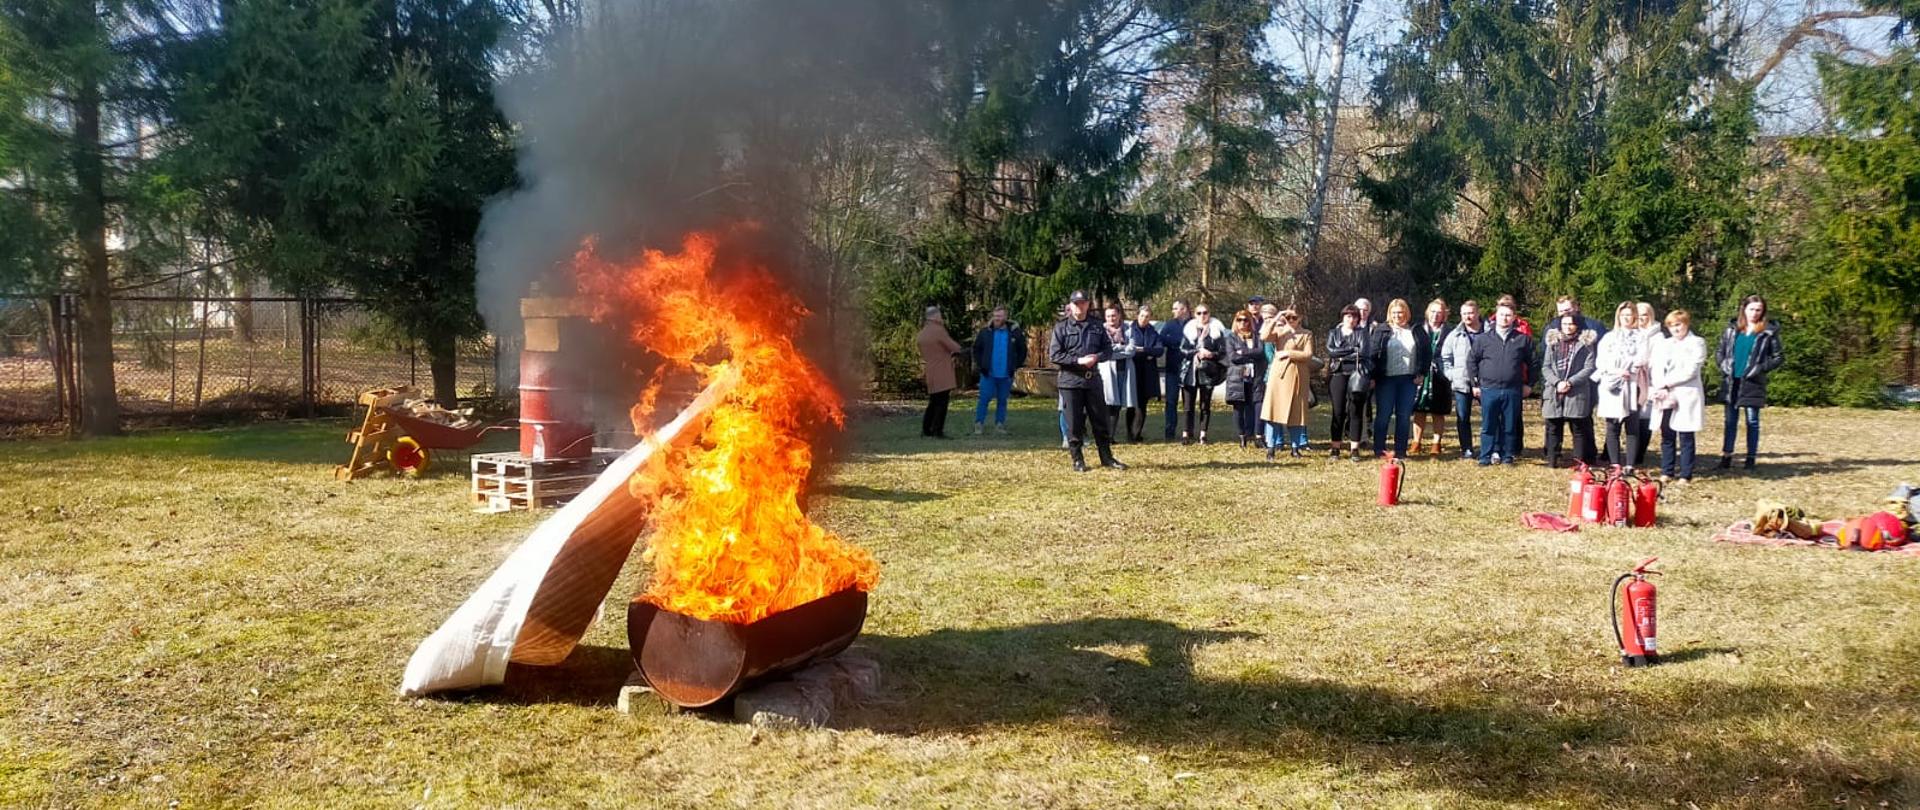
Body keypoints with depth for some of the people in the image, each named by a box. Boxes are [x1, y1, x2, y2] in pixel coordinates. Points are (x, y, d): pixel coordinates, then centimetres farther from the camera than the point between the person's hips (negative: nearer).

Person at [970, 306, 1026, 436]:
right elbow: (976, 349, 10)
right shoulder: (985, 332, -2)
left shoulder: (1014, 332, 0)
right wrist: (980, 364, 1)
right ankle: (979, 424, 4)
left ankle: (1000, 425, 17)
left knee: (1002, 401, 9)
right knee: (984, 399, -3)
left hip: (1006, 375, 1)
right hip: (988, 374, -1)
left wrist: (1016, 365, 4)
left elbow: (1022, 350, 12)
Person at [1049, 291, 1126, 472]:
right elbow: (1054, 355, -8)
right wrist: (1078, 360, -16)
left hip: (1093, 379, 3)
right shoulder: (1061, 327, -1)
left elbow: (1108, 350, 10)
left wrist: (1096, 357, -11)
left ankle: (1106, 457, 17)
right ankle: (1077, 460, 10)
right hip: (1070, 380, -3)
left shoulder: (1097, 327, 10)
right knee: (1074, 422, 1)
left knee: (1101, 420, 7)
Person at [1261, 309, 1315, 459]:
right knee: (1275, 409, -3)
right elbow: (1264, 338, -12)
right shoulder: (1279, 331, 8)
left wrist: (1288, 353, -12)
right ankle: (1271, 447, -1)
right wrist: (1275, 320, -12)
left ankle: (1295, 447, 13)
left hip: (1297, 375, 0)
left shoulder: (1307, 334, 7)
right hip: (1278, 373, 0)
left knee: (1295, 411, 4)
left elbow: (1308, 355, -6)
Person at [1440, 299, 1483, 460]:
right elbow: (1445, 358, 12)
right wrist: (1452, 375, 0)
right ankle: (1466, 449, 14)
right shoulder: (1455, 335, 7)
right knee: (1463, 418, 6)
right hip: (1461, 384, 2)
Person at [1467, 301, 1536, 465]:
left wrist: (1529, 384, 6)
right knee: (1488, 425, 4)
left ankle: (1507, 456, 17)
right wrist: (1474, 384, 5)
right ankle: (1486, 456, 11)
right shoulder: (1483, 339, 3)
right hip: (1488, 390, 0)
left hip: (1513, 391, 0)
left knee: (1510, 425, 7)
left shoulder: (1523, 339, 2)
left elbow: (1532, 363, 9)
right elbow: (1471, 360, 8)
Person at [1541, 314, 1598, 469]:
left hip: (1577, 393, -2)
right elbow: (1546, 367, 6)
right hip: (1553, 393, 2)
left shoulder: (1585, 343, 5)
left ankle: (1580, 461, 4)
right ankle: (1552, 460, 8)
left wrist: (1570, 382, -13)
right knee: (1553, 428, 4)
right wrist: (1557, 382, -11)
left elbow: (1589, 368, -3)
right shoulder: (1553, 342, 12)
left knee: (1579, 429, 0)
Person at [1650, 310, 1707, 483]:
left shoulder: (1697, 343, 2)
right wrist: (1659, 389, -8)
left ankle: (1685, 475, 0)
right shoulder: (1661, 344, 18)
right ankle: (1666, 472, 12)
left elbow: (1690, 371, -9)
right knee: (1667, 436, 6)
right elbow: (1653, 368, 8)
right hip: (1664, 397, 5)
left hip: (1686, 397, -5)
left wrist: (1666, 383, -11)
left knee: (1685, 437, -2)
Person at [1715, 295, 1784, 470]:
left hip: (1753, 383, -3)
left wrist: (1760, 369, -13)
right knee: (1730, 421, 7)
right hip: (1731, 382, 3)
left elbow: (1779, 357, -1)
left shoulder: (1769, 332, -2)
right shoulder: (1732, 329, 7)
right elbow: (1721, 351, 15)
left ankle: (1751, 458, 9)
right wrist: (1724, 366, -2)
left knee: (1752, 421, 3)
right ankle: (1726, 456, 12)